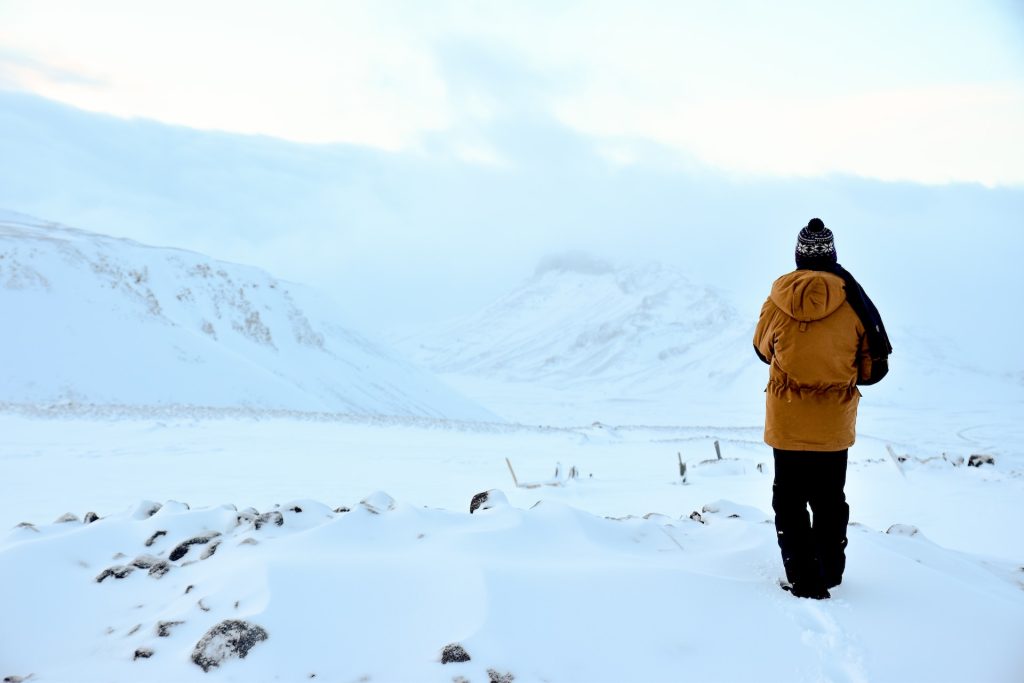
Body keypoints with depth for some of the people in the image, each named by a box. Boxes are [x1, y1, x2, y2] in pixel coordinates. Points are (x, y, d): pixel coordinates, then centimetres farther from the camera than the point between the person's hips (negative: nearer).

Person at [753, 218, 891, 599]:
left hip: (786, 422, -1)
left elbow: (763, 350, 8)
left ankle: (805, 581, 11)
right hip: (834, 425, 1)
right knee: (830, 501, 19)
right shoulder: (852, 302, -9)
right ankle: (829, 573, 31)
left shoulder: (777, 302, -9)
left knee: (790, 502, 10)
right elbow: (873, 368, -2)